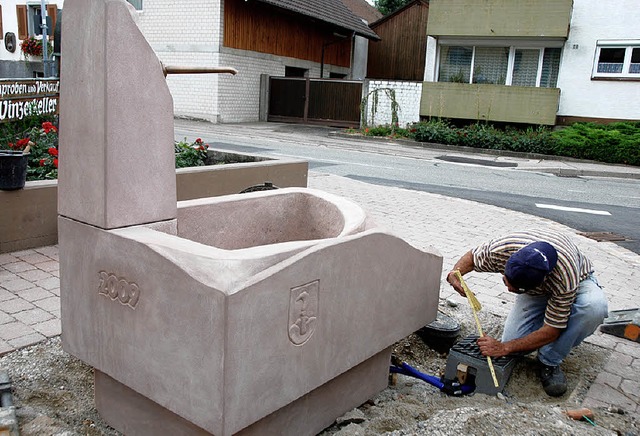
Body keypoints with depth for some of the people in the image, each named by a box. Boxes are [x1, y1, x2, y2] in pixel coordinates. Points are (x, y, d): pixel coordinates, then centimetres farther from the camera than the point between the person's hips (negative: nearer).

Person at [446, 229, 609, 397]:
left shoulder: (564, 278, -43)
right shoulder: (499, 250, -34)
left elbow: (551, 331, -32)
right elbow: (472, 256, -9)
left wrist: (504, 348, -34)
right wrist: (455, 274, -31)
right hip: (535, 293, 3)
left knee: (595, 306, -38)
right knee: (513, 342, -18)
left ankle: (549, 362, -17)